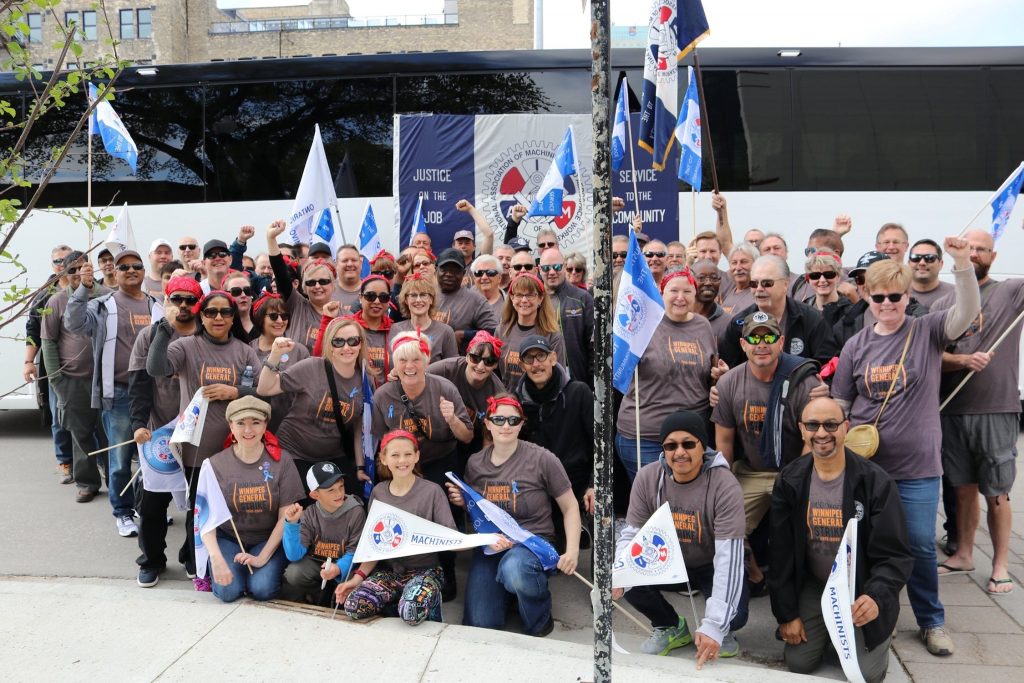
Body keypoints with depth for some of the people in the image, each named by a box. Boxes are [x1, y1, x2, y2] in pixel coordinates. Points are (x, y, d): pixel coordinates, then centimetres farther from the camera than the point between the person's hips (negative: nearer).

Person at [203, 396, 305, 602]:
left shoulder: (281, 460, -9)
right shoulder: (215, 464, -8)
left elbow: (286, 516, -8)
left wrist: (262, 557, -15)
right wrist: (217, 559, -26)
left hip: (268, 539, -1)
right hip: (228, 538, 1)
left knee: (262, 589, -24)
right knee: (228, 591, -21)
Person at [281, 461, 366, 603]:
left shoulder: (356, 512, -17)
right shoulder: (309, 515, -9)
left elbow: (354, 552, -14)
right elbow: (295, 555, -16)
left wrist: (339, 568, -36)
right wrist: (292, 523, -29)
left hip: (343, 564, -1)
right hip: (315, 562, 1)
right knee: (293, 574, -27)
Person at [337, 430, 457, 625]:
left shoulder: (432, 491, -7)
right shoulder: (378, 493, 5)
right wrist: (359, 576, -7)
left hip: (424, 570, -4)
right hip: (389, 570, 4)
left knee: (412, 612, -33)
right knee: (353, 605, -22)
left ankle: (430, 603, 1)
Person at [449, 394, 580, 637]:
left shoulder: (542, 460, -7)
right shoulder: (475, 464, 5)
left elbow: (570, 507, -1)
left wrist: (572, 550, -15)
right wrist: (462, 502, -2)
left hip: (532, 539, -4)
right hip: (489, 544, 4)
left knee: (514, 570, -40)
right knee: (479, 624, -12)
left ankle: (540, 618, -5)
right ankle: (506, 588, 23)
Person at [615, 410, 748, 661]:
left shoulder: (724, 486, -26)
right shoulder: (647, 478, -15)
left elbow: (729, 557, -31)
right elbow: (631, 534, -10)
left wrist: (714, 625, -39)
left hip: (711, 567, -3)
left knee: (732, 616, -30)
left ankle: (721, 632, 12)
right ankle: (671, 627, 7)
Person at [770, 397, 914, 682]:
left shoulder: (875, 481, -17)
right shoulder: (790, 481, -8)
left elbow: (895, 555, -17)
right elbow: (780, 553, -4)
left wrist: (877, 597, -36)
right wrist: (786, 613, -5)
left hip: (862, 591, -2)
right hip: (813, 586, 3)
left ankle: (881, 632, 24)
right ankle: (829, 629, 28)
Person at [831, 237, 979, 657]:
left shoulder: (928, 331, -1)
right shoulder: (856, 345, 3)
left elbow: (968, 312, -20)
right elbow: (839, 403, 7)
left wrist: (962, 263, -33)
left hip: (918, 466, -2)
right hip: (864, 463, 2)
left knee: (921, 546, 4)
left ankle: (932, 621, 25)